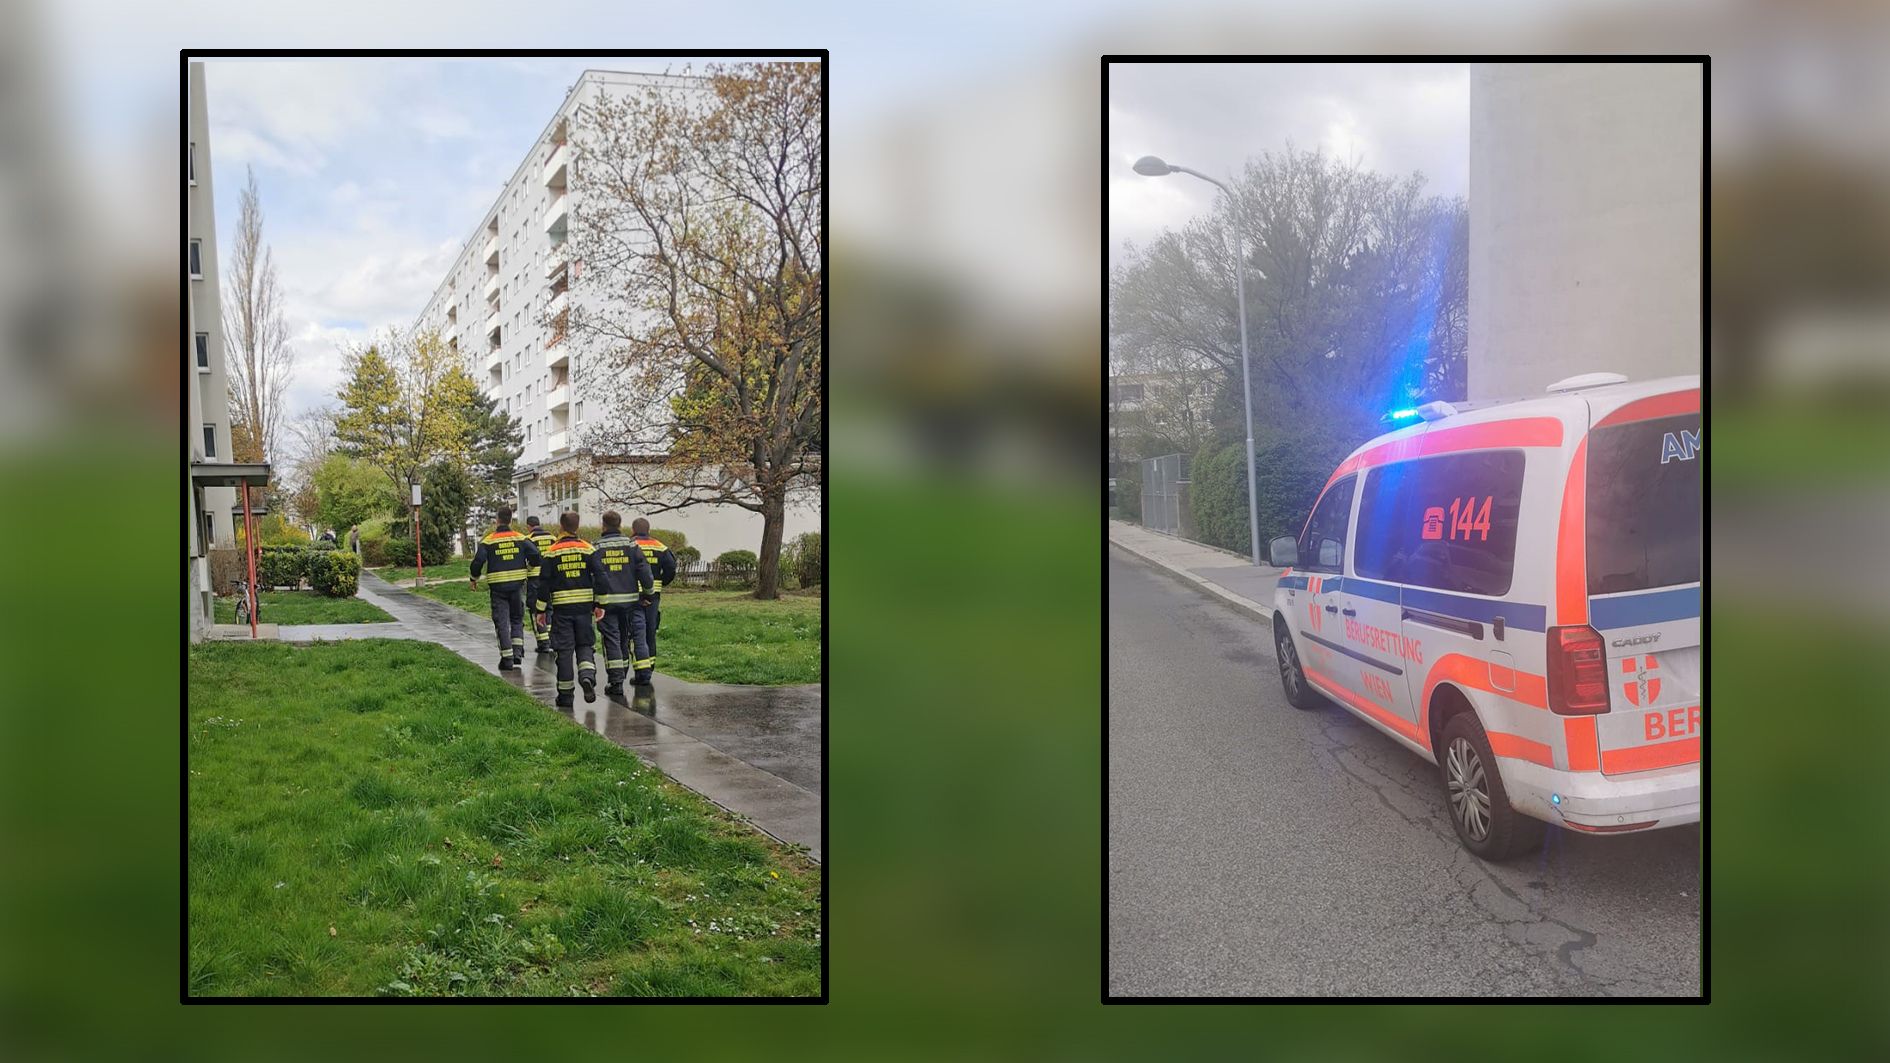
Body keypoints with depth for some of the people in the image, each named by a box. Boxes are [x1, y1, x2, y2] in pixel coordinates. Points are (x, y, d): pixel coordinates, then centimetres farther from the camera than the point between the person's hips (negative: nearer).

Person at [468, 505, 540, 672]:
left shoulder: (488, 541, -4)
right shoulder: (521, 539, 1)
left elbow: (478, 562, -9)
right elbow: (535, 555, -6)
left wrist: (474, 579, 8)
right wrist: (528, 568, 14)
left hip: (498, 587, -2)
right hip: (517, 585, 2)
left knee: (501, 622, 4)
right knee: (517, 619, 16)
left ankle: (507, 658, 0)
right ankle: (517, 652, 4)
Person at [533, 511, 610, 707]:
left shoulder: (552, 552, -2)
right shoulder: (588, 549, 1)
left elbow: (544, 582, -2)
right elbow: (600, 577, -1)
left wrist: (541, 609, 5)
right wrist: (599, 605, 6)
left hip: (561, 608, -1)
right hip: (584, 606, 1)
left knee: (564, 650, 4)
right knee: (585, 645, 13)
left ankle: (565, 694, 6)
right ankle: (588, 676, -14)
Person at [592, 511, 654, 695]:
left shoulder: (596, 547, -1)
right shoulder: (631, 544, 2)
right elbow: (644, 569, -2)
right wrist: (648, 592, 9)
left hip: (606, 600, -2)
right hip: (630, 599, 2)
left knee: (611, 639, 2)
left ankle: (615, 681, -1)